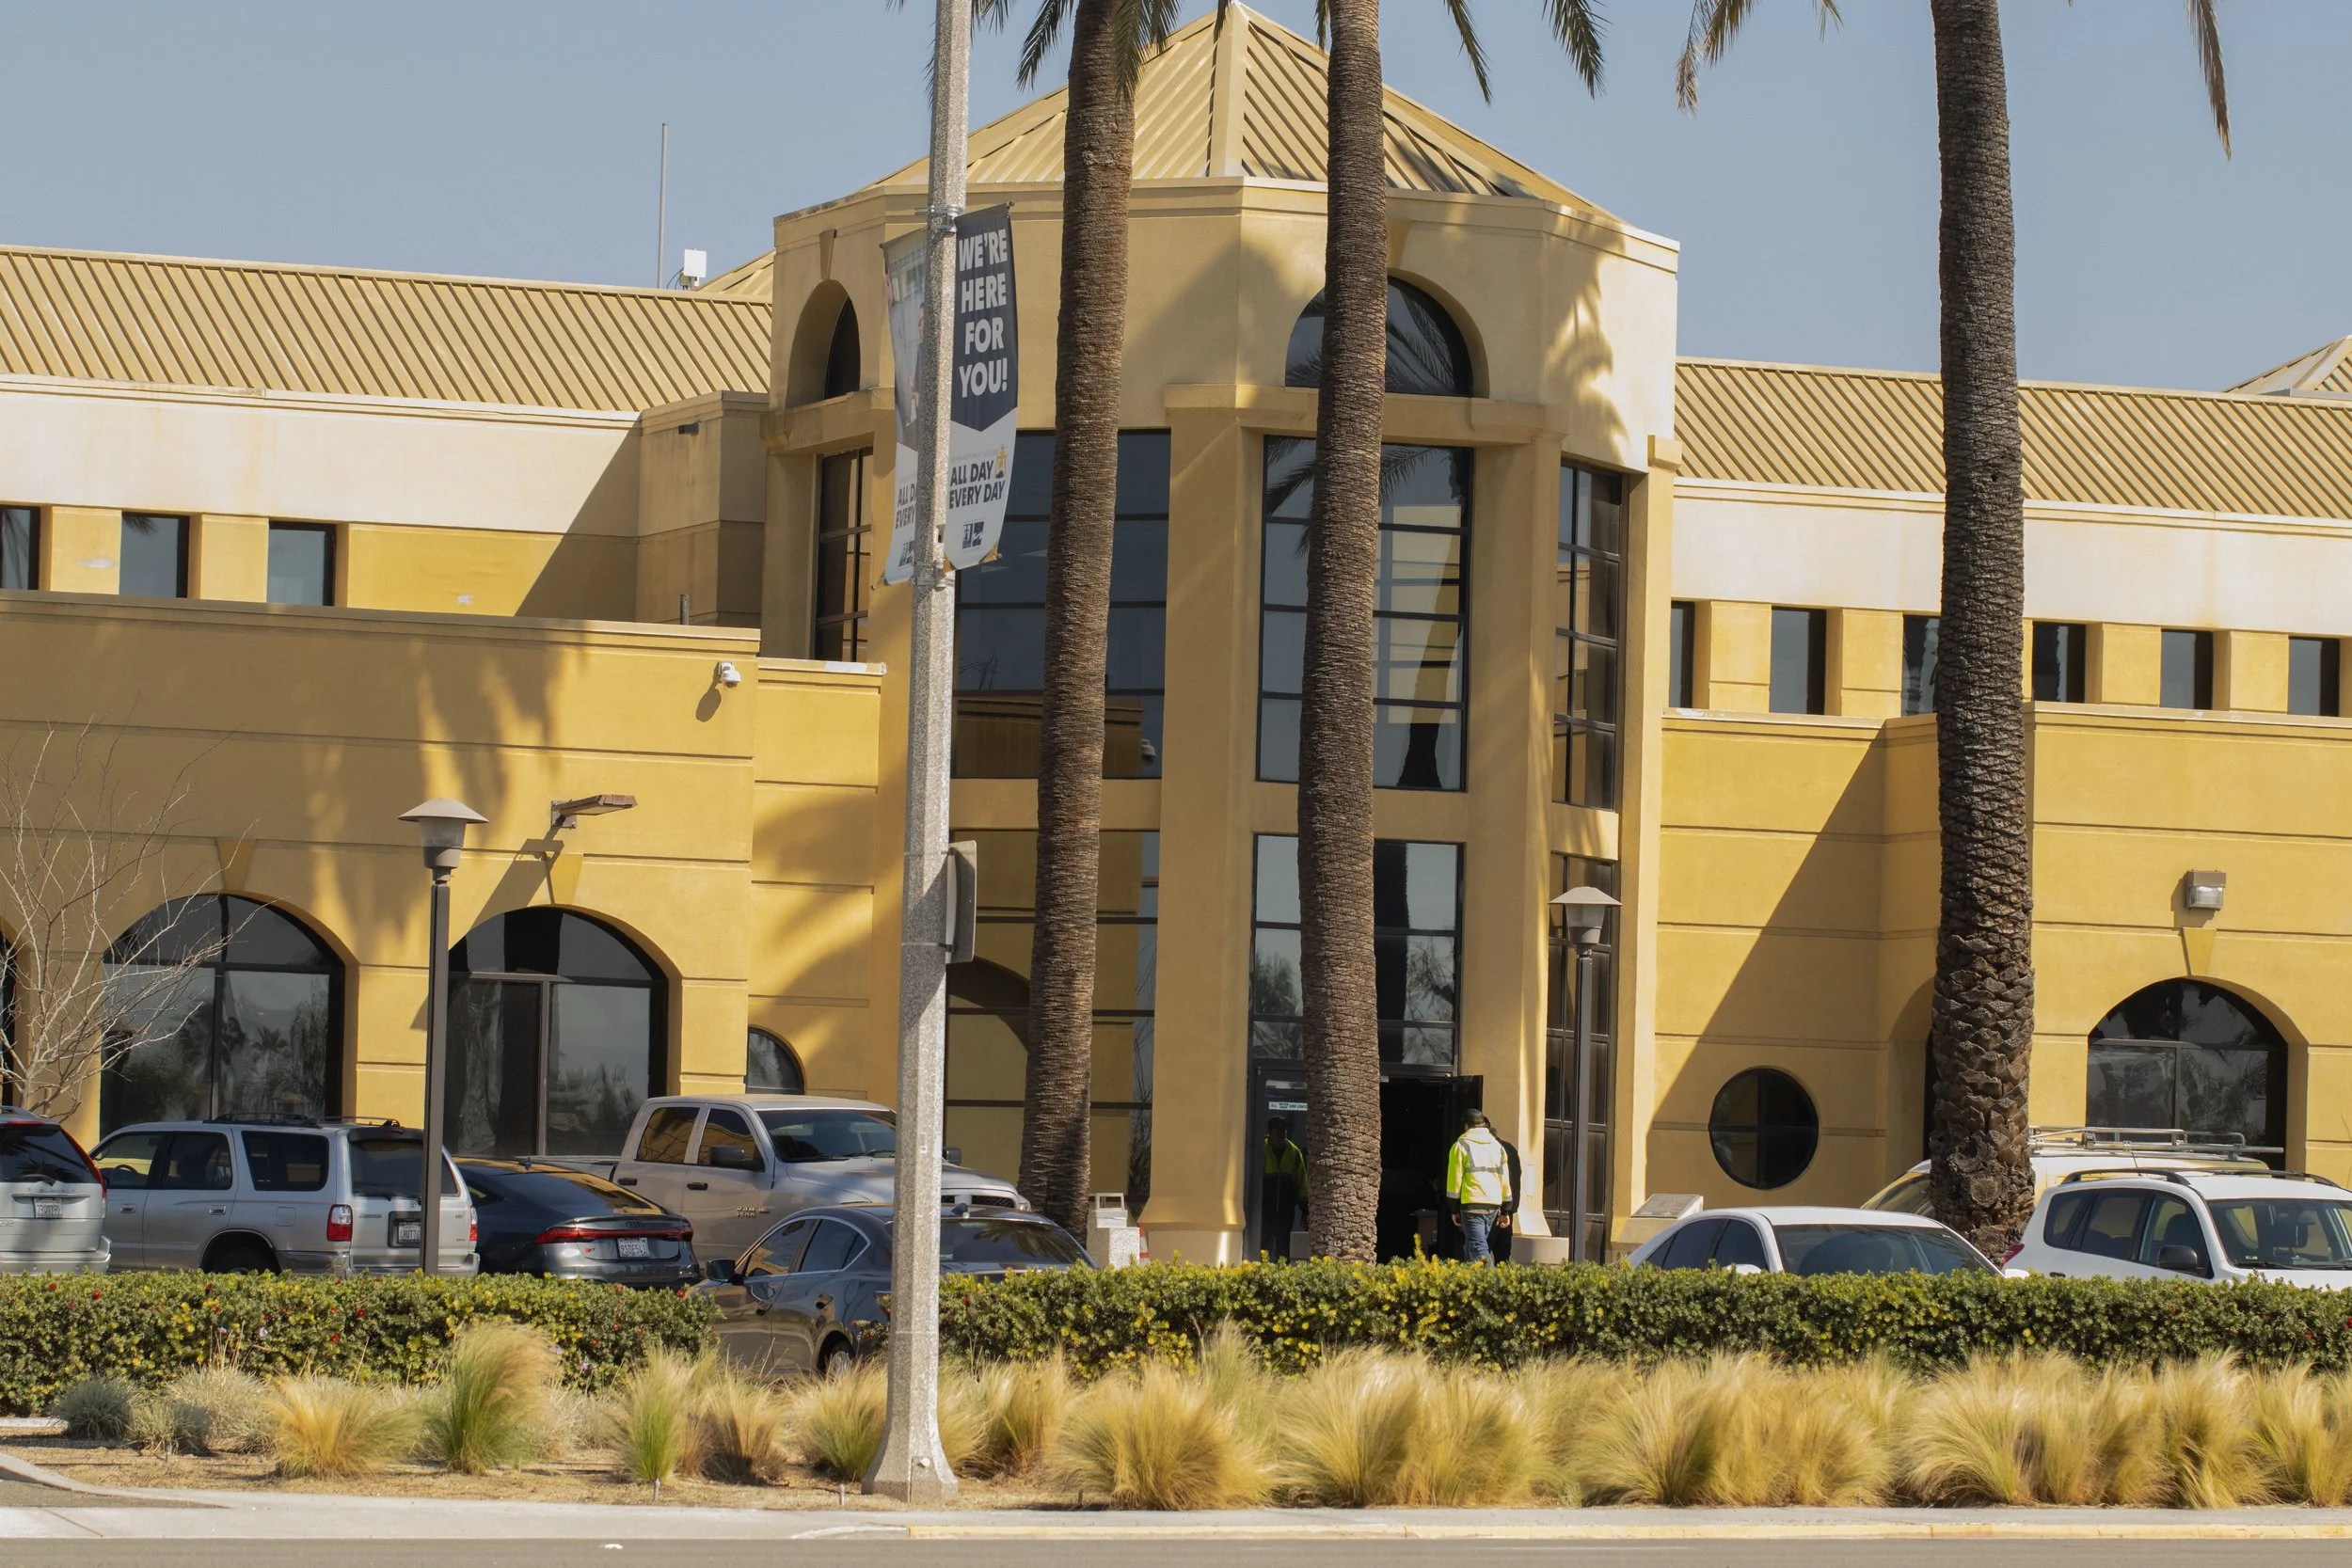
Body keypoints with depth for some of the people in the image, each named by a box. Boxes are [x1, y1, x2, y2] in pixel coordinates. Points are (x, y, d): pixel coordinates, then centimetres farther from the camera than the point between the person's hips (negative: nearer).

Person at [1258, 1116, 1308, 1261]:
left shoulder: (1294, 1153, 7)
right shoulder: (1261, 1150, -3)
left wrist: (1304, 1208, 8)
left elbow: (1302, 1181, 11)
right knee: (1263, 1244, -3)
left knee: (1283, 1247, 4)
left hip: (1286, 1209, 2)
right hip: (1265, 1207, -2)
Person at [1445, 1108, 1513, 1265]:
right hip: (1493, 1205, 6)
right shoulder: (1497, 1146, 16)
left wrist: (1454, 1210, 3)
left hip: (1472, 1204, -6)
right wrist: (1505, 1210, 22)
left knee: (1478, 1248, -14)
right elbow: (1505, 1180, 17)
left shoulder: (1461, 1146, 0)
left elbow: (1455, 1179, -2)